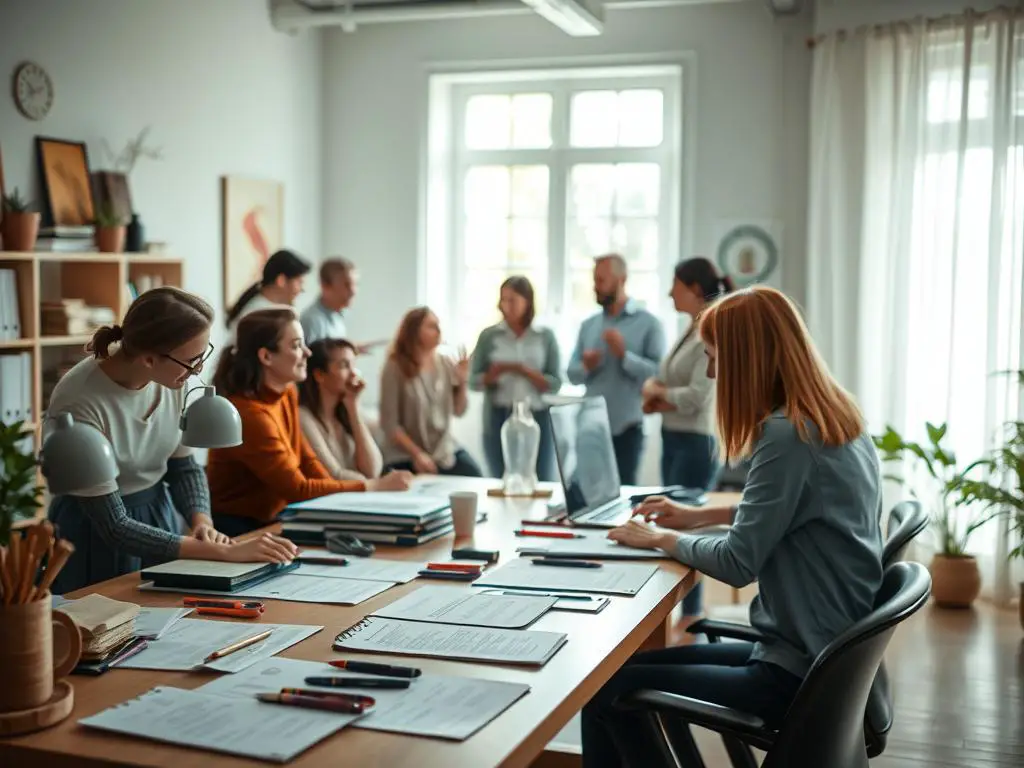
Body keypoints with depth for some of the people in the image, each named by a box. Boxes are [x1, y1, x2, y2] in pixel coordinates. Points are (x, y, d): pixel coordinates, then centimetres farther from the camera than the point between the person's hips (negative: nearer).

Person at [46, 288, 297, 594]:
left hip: (161, 517, 5)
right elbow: (113, 526, -28)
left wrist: (203, 523, -18)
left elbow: (184, 466, 2)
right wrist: (225, 552, -31)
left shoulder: (172, 379, -12)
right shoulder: (80, 401, -30)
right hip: (99, 537, -5)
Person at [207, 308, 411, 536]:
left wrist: (338, 498, -9)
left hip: (271, 521, 7)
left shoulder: (287, 393, 2)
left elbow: (305, 458, 8)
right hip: (238, 530, -7)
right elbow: (298, 489, -22)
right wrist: (375, 486, -19)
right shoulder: (249, 414, -24)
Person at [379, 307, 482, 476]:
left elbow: (459, 411, 9)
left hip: (446, 450, 4)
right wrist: (417, 454, -16)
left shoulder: (446, 364, 2)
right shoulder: (395, 368, -11)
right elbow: (389, 423, -12)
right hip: (406, 457, -4)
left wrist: (462, 381, -6)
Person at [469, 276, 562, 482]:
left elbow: (555, 384, -1)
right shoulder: (489, 336, 4)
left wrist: (524, 371, -16)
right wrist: (497, 372, -16)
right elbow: (474, 382, 3)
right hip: (499, 419, 0)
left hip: (537, 418, 0)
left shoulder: (545, 336, 3)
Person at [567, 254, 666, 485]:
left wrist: (624, 355, -20)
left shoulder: (648, 323, -4)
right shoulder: (588, 325, 11)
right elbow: (572, 373, 10)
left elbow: (659, 373, -13)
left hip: (626, 429, -4)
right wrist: (585, 366, -11)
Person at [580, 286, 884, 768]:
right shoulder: (837, 419, 7)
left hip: (801, 676, -10)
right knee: (638, 664, 17)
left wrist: (661, 538, -3)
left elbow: (737, 564, -20)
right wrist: (699, 516, 19)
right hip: (831, 656, 10)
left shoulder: (787, 434, -21)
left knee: (610, 689, -6)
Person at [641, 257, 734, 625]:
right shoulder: (689, 331, 14)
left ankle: (691, 616, 3)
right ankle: (682, 611, 20)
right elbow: (657, 384, 17)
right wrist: (655, 389, -5)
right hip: (673, 439, 9)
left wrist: (658, 393, -5)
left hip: (696, 442, -9)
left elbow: (696, 396, -20)